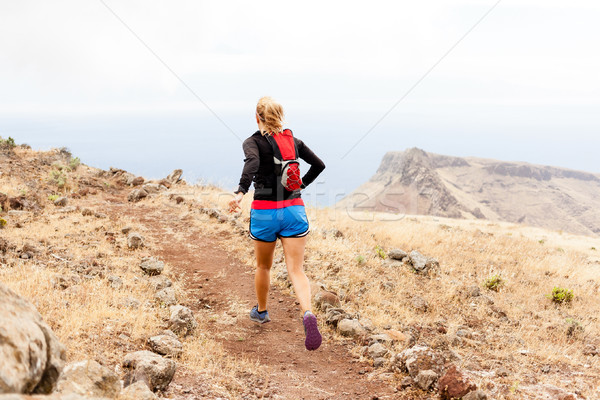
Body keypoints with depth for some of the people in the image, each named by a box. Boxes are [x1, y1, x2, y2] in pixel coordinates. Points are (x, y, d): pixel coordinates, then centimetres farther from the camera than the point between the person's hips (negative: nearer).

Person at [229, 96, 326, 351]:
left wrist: (240, 192, -36)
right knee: (296, 270, -3)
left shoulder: (253, 142, -4)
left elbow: (252, 162, -26)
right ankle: (308, 314, -29)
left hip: (265, 211, -2)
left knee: (263, 266, 21)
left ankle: (261, 311, 42)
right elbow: (319, 165, 15)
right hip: (294, 210, 2)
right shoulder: (293, 141, 9)